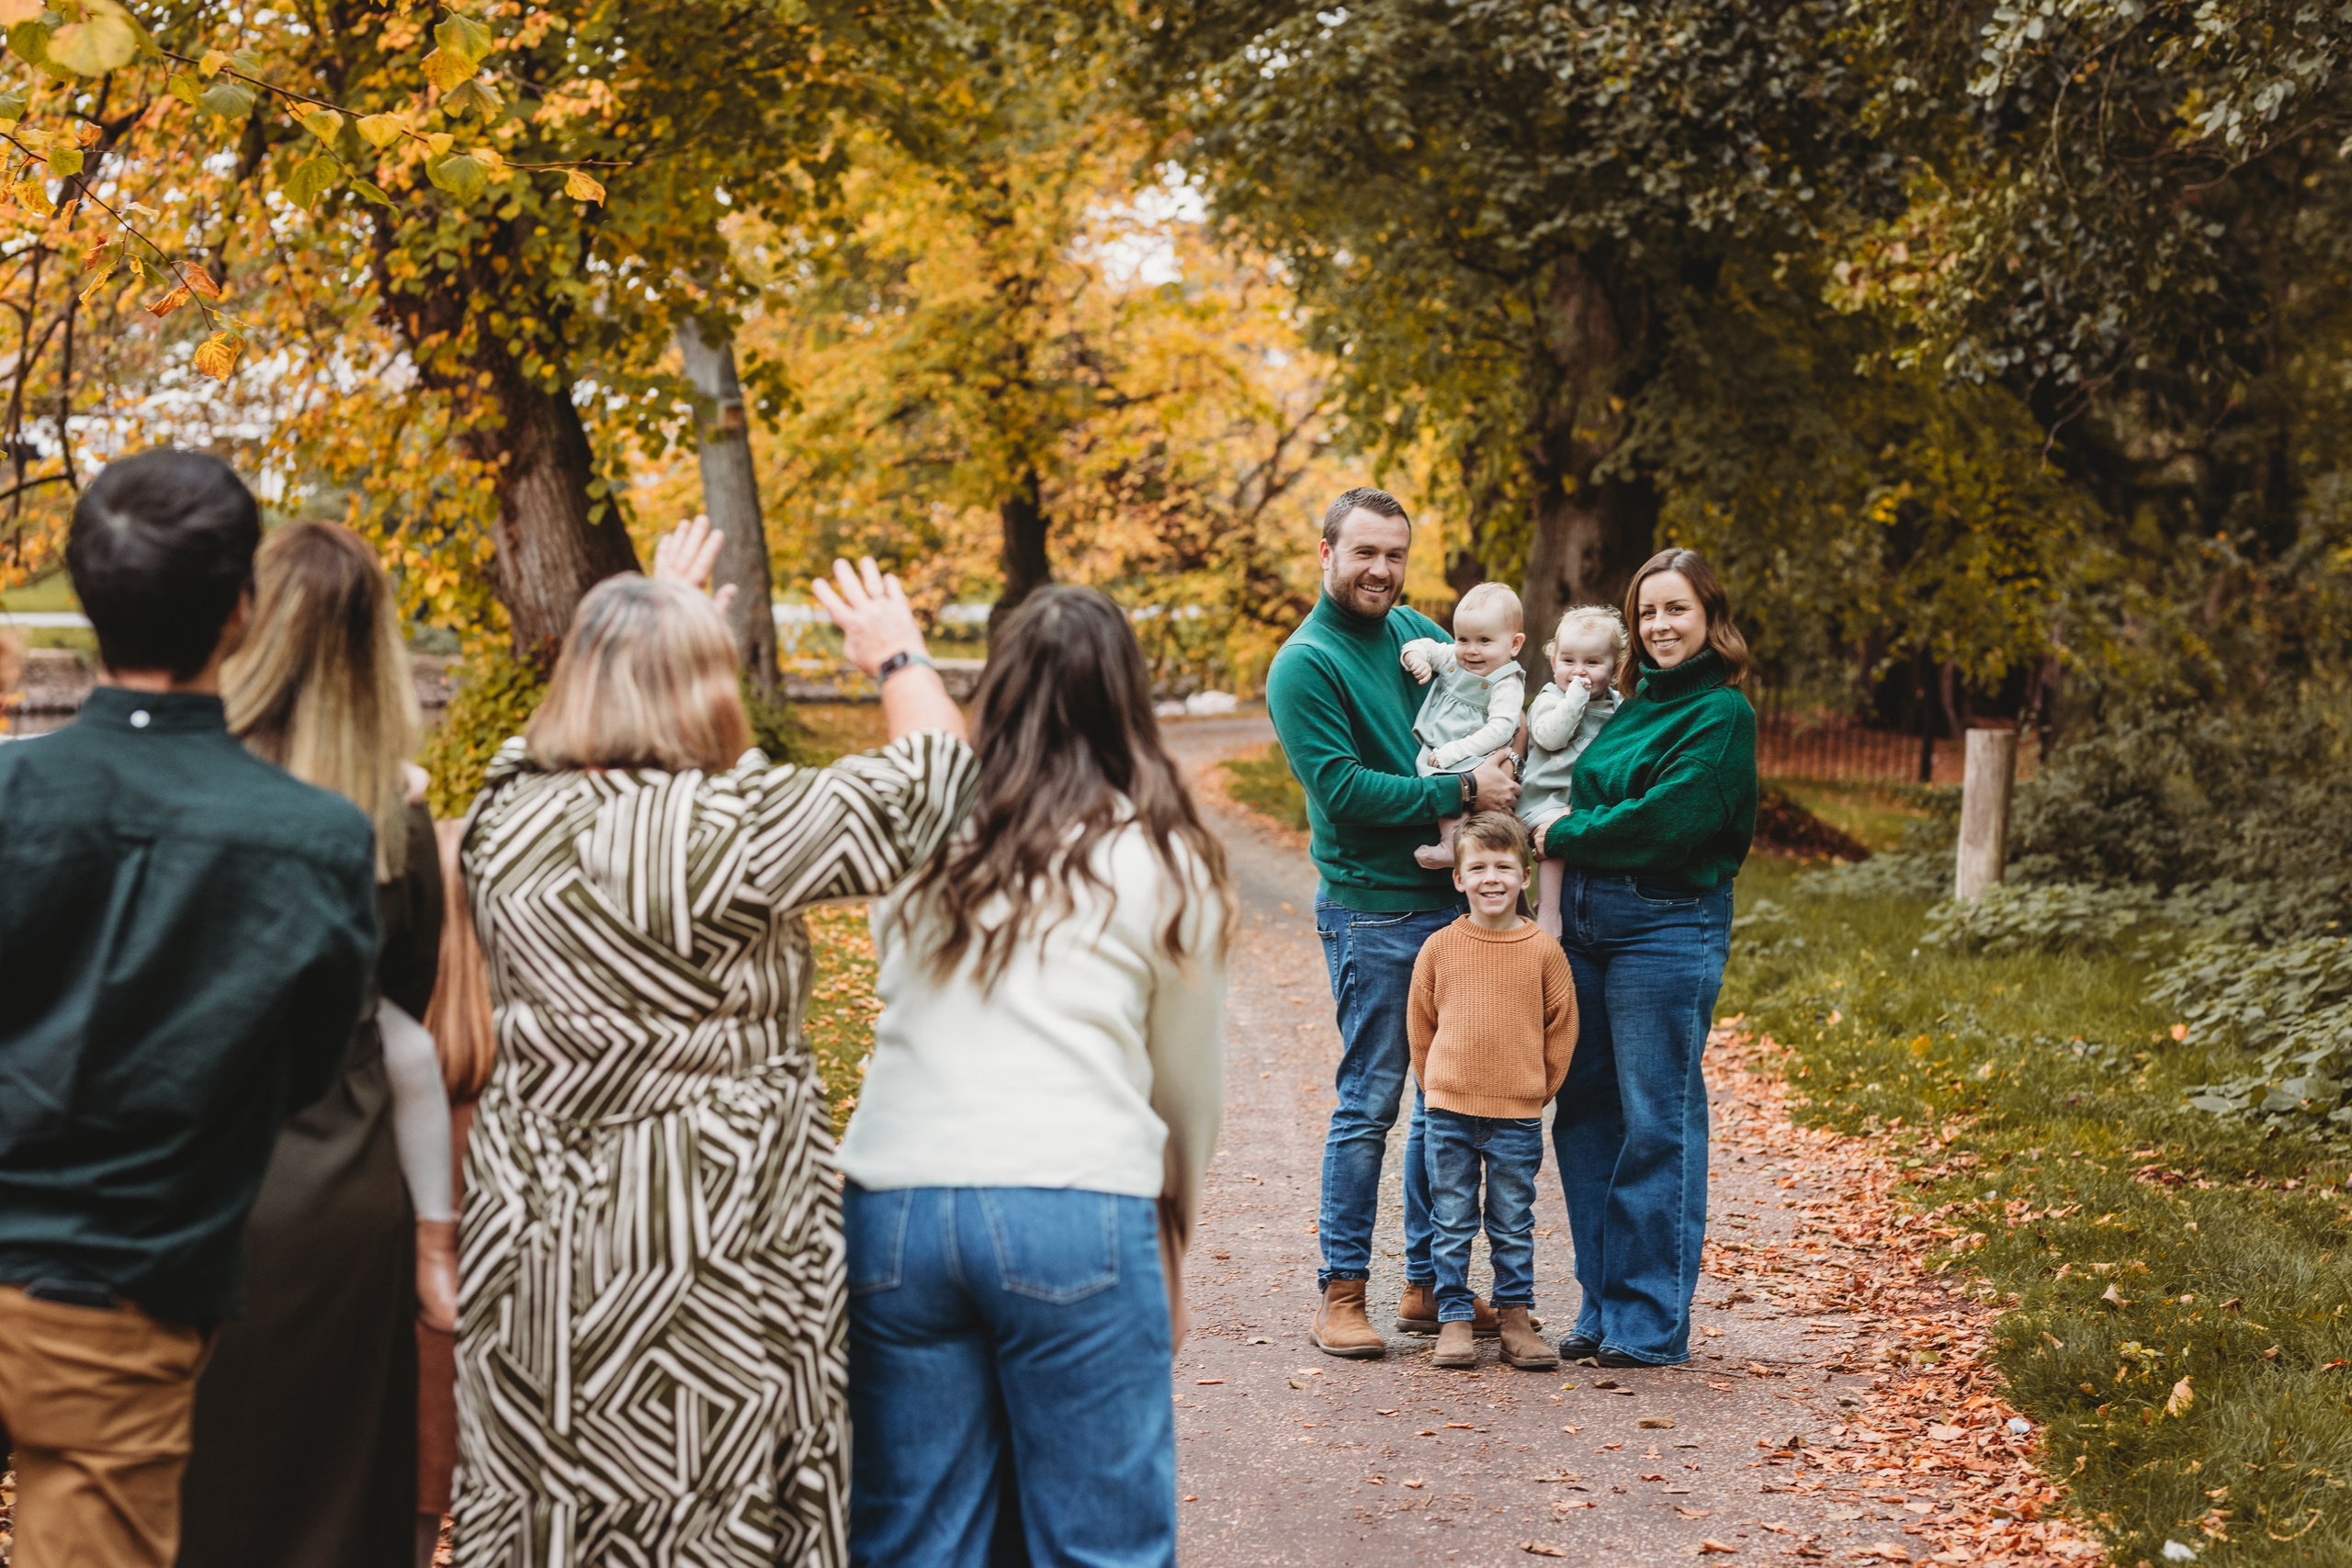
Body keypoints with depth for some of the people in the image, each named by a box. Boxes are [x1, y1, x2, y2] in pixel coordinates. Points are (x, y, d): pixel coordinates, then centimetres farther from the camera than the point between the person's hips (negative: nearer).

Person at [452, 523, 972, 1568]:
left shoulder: (507, 814, 3)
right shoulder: (718, 828, -17)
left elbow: (593, 713, 26)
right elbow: (923, 787, -9)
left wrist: (648, 614, 39)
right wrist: (900, 657, 9)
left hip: (533, 1258, 6)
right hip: (703, 1253, -6)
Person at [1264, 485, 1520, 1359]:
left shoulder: (1417, 631, 12)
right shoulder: (1305, 665, -9)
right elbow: (1341, 788, -18)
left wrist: (1501, 756, 3)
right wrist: (1462, 793, -19)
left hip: (1455, 898, 7)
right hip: (1372, 913, -7)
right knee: (1370, 1104, -3)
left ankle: (1429, 1284, 22)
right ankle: (1340, 1293, 6)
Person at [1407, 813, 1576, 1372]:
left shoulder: (1543, 951, -3)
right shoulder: (1439, 948, -1)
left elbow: (1562, 1027, 6)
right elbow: (1420, 1026, 9)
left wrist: (1536, 1090, 6)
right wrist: (1437, 1087, 8)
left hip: (1517, 1116, 0)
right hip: (1449, 1114, 0)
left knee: (1513, 1226, 9)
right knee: (1452, 1225, 6)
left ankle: (1515, 1319, 19)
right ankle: (1453, 1321, 14)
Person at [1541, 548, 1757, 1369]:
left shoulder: (1721, 713, -8)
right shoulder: (1632, 702, 15)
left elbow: (1667, 821, -17)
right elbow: (1582, 797, 19)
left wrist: (1563, 836, -8)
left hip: (1666, 927, -8)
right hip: (1586, 919, 8)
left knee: (1656, 1123, -2)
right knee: (1585, 1114, 10)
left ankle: (1653, 1323, 6)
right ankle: (1602, 1308, 20)